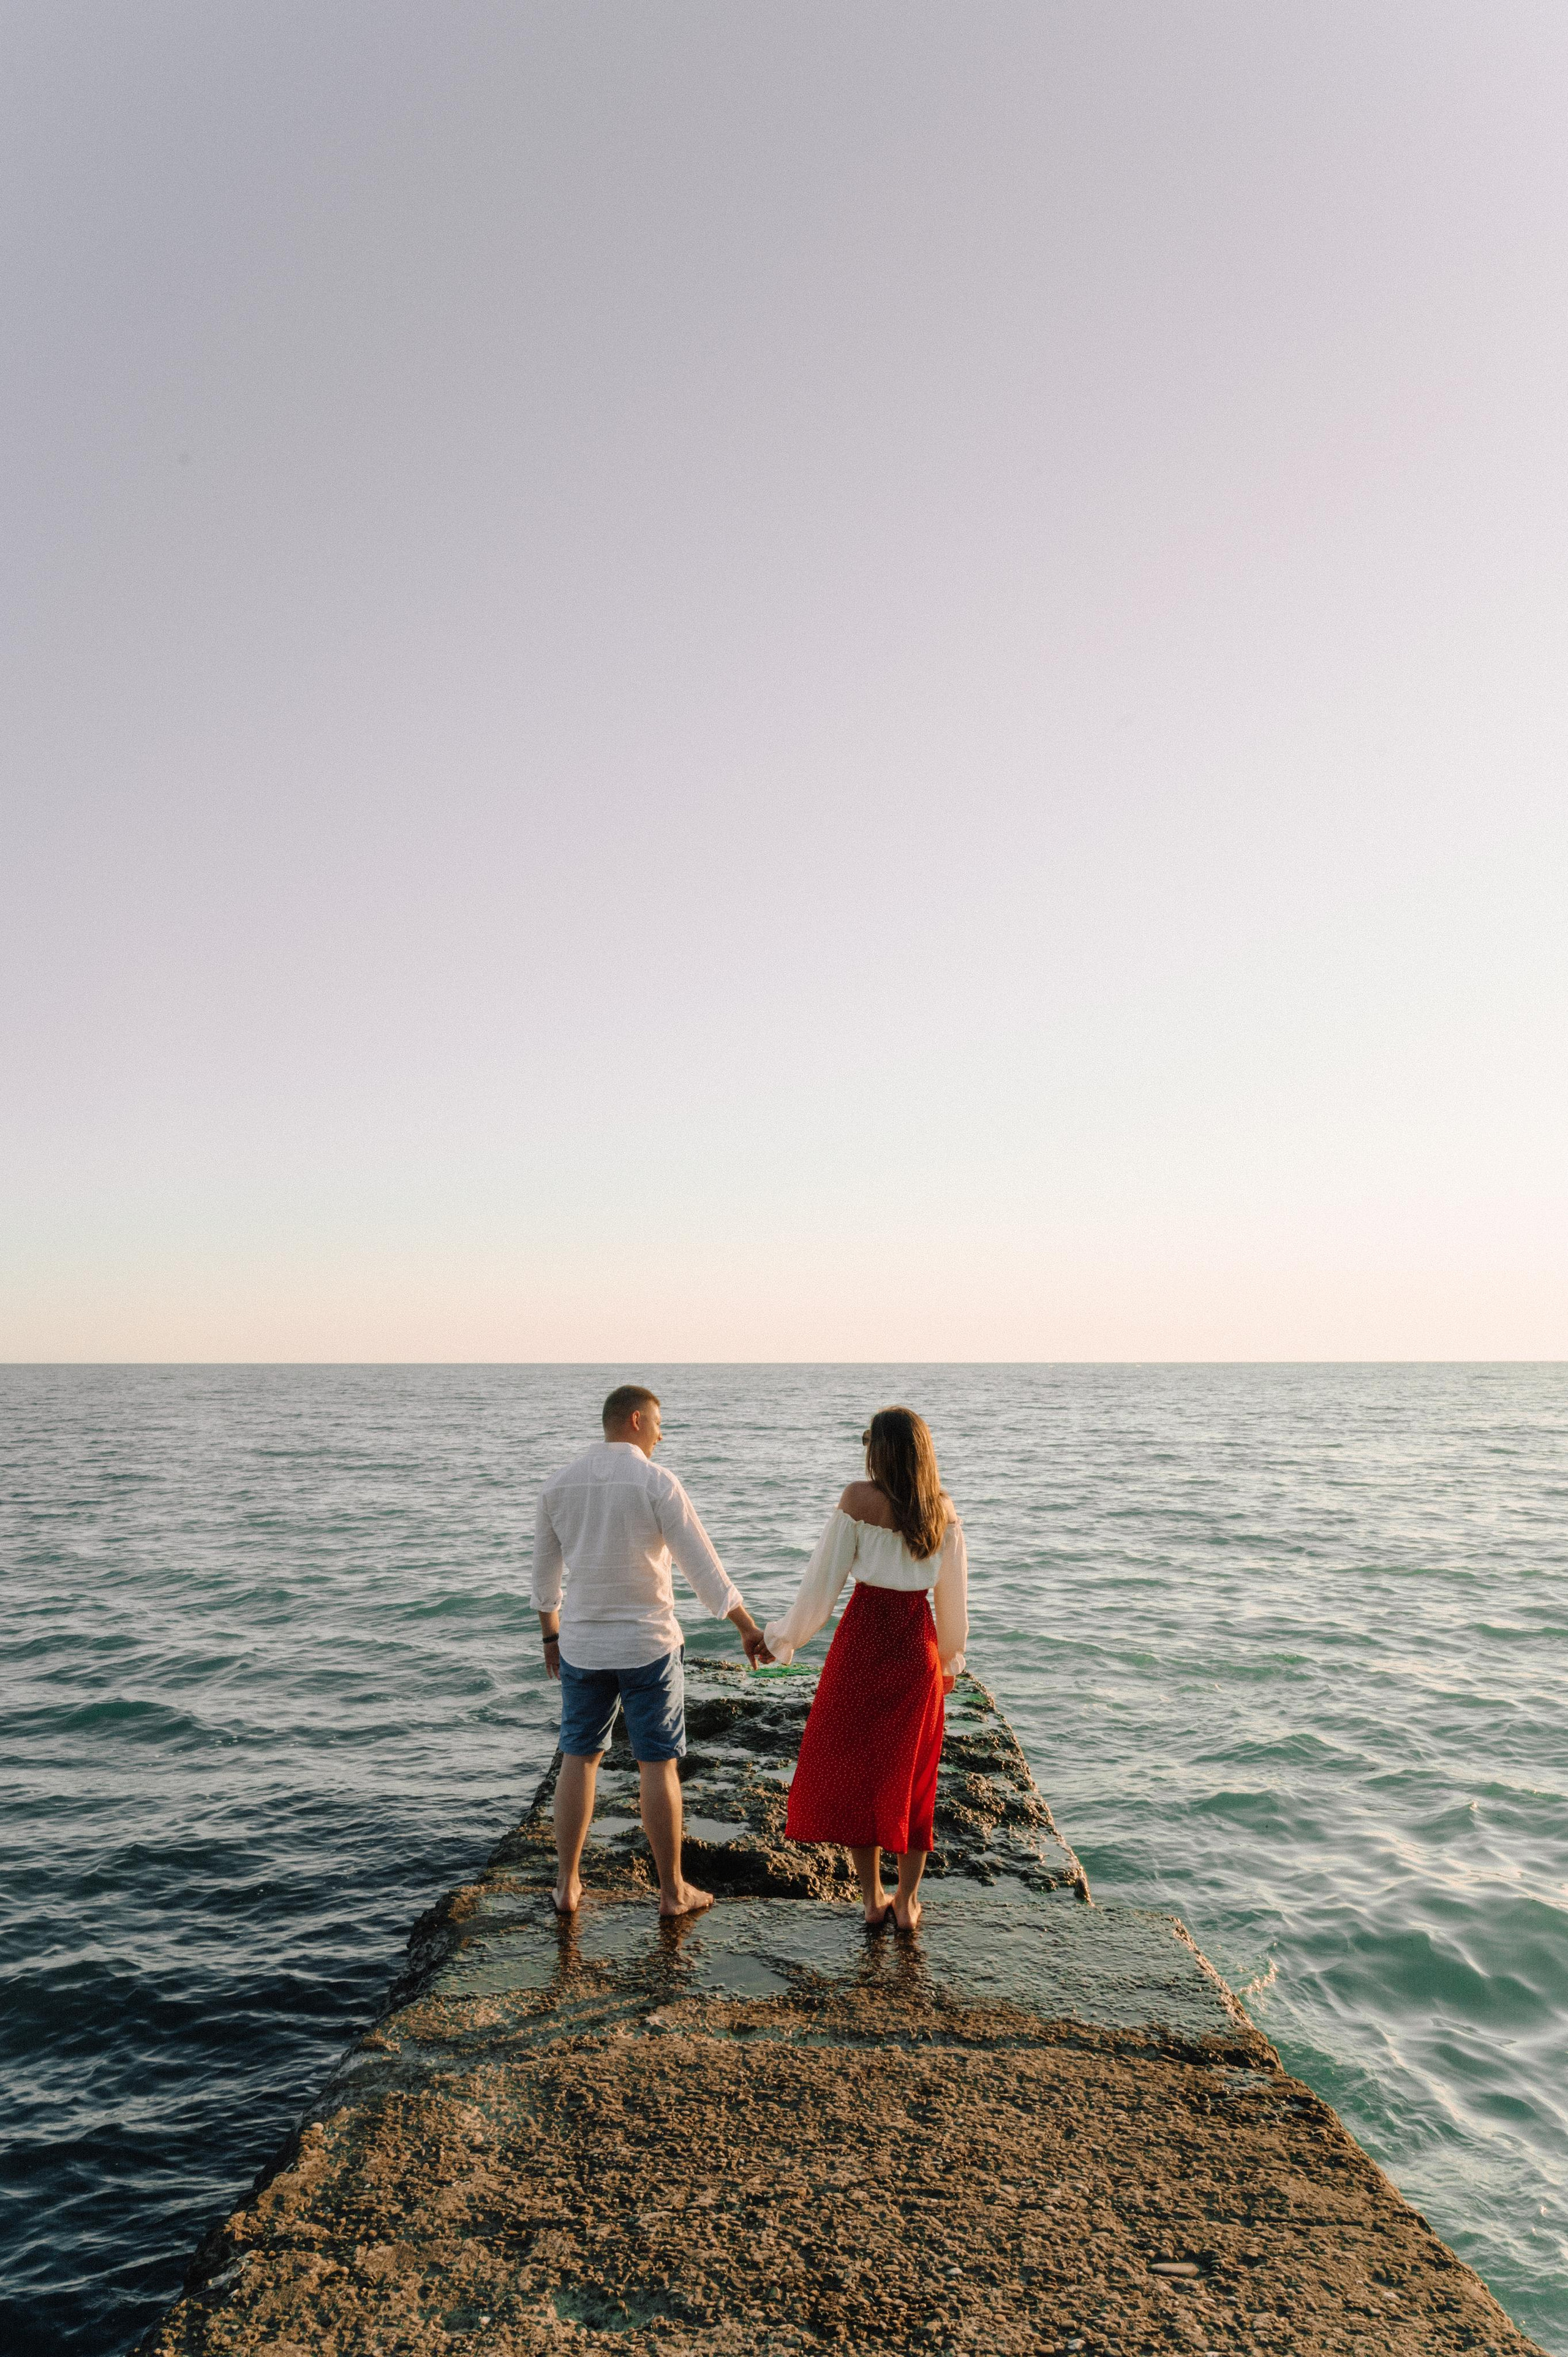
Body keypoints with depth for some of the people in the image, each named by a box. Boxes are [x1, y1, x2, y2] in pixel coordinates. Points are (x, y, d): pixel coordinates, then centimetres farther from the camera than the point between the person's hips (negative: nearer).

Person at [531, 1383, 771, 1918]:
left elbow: (544, 1572, 11)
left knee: (579, 1759, 16)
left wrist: (551, 1637, 24)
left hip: (582, 1647, 4)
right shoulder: (657, 1483, -13)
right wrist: (748, 1628, -4)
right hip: (648, 1645, -4)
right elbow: (703, 1565, -13)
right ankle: (673, 1890, 16)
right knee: (658, 1766, 6)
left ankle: (567, 1885, 21)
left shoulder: (559, 1485, 1)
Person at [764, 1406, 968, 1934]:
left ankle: (873, 1898, 19)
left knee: (853, 1769, 13)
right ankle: (906, 1901, 21)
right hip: (918, 1649, 3)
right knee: (910, 1776, 15)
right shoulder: (943, 1509, -2)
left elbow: (823, 1580, -10)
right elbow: (953, 1597, 6)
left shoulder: (860, 1498, -13)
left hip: (863, 1642, -3)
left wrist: (784, 1637, 4)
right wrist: (951, 1659, 20)